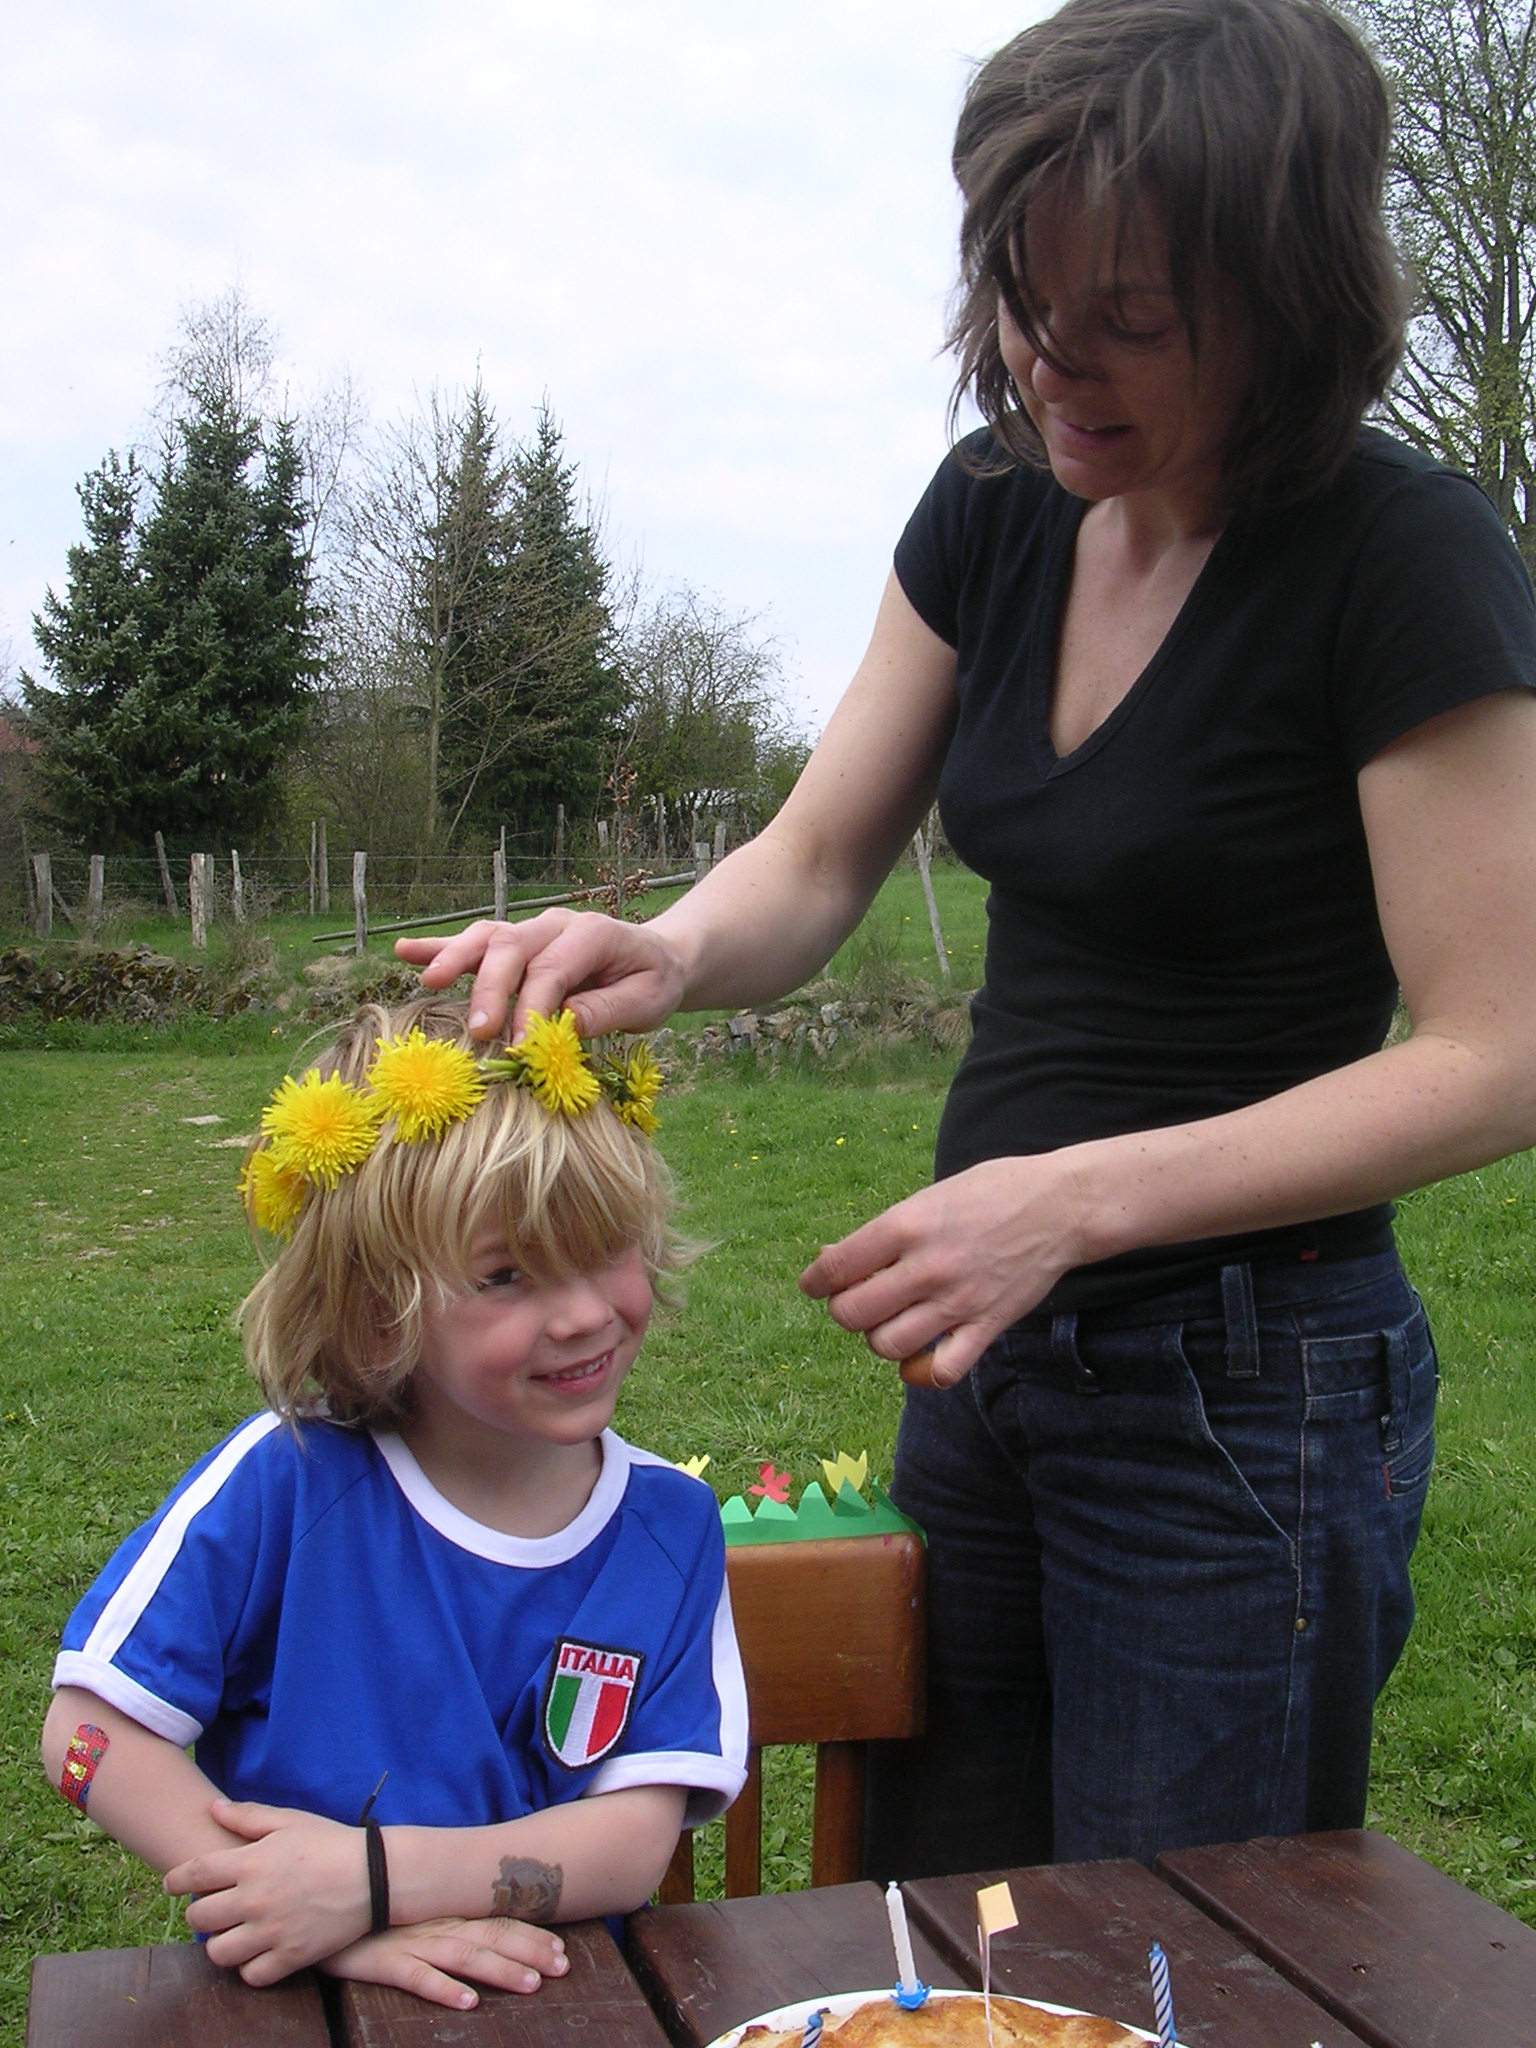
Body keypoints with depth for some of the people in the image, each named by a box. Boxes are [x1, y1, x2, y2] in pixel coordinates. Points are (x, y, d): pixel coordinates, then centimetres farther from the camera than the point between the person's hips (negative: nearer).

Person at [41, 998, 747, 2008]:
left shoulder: (671, 1527, -5)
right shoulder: (291, 1477, -11)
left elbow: (636, 1842, -8)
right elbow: (89, 1727, -8)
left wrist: (372, 1877, -21)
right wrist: (335, 1926, -15)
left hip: (558, 2001, 1)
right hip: (289, 2001, -1)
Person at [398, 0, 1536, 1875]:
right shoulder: (998, 505, 2)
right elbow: (813, 866, 4)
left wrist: (1073, 1198, -25)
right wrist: (660, 954, -19)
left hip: (1244, 1382, -6)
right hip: (996, 1351, 7)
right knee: (916, 1928, 21)